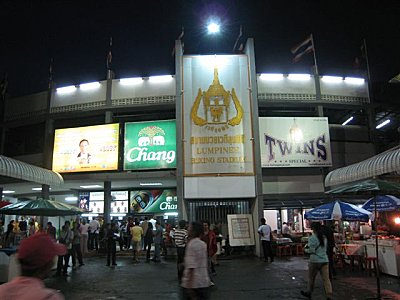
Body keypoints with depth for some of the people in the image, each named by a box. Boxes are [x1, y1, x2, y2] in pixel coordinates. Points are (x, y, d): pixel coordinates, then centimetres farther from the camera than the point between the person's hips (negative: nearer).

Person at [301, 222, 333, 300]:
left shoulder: (312, 238, -14)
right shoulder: (324, 237, 7)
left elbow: (311, 250, -16)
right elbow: (325, 248, 16)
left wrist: (306, 249, 2)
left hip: (315, 261, -5)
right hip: (325, 260, 5)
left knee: (311, 278, 13)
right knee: (326, 279, 3)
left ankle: (308, 293, 28)